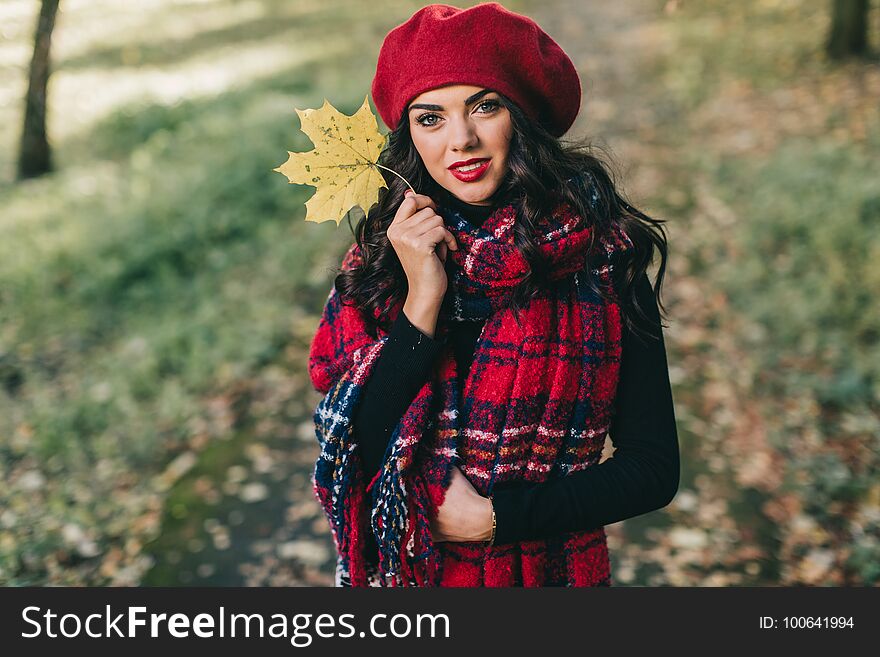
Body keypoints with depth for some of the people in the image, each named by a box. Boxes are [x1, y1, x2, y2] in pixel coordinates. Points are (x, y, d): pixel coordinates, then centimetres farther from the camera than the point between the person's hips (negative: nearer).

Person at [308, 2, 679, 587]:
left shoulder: (602, 254, -14)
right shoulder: (382, 254, -9)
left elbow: (654, 469, -11)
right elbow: (349, 452, -16)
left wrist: (495, 516, -16)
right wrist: (422, 299, -23)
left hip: (552, 567, -1)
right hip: (403, 567, 2)